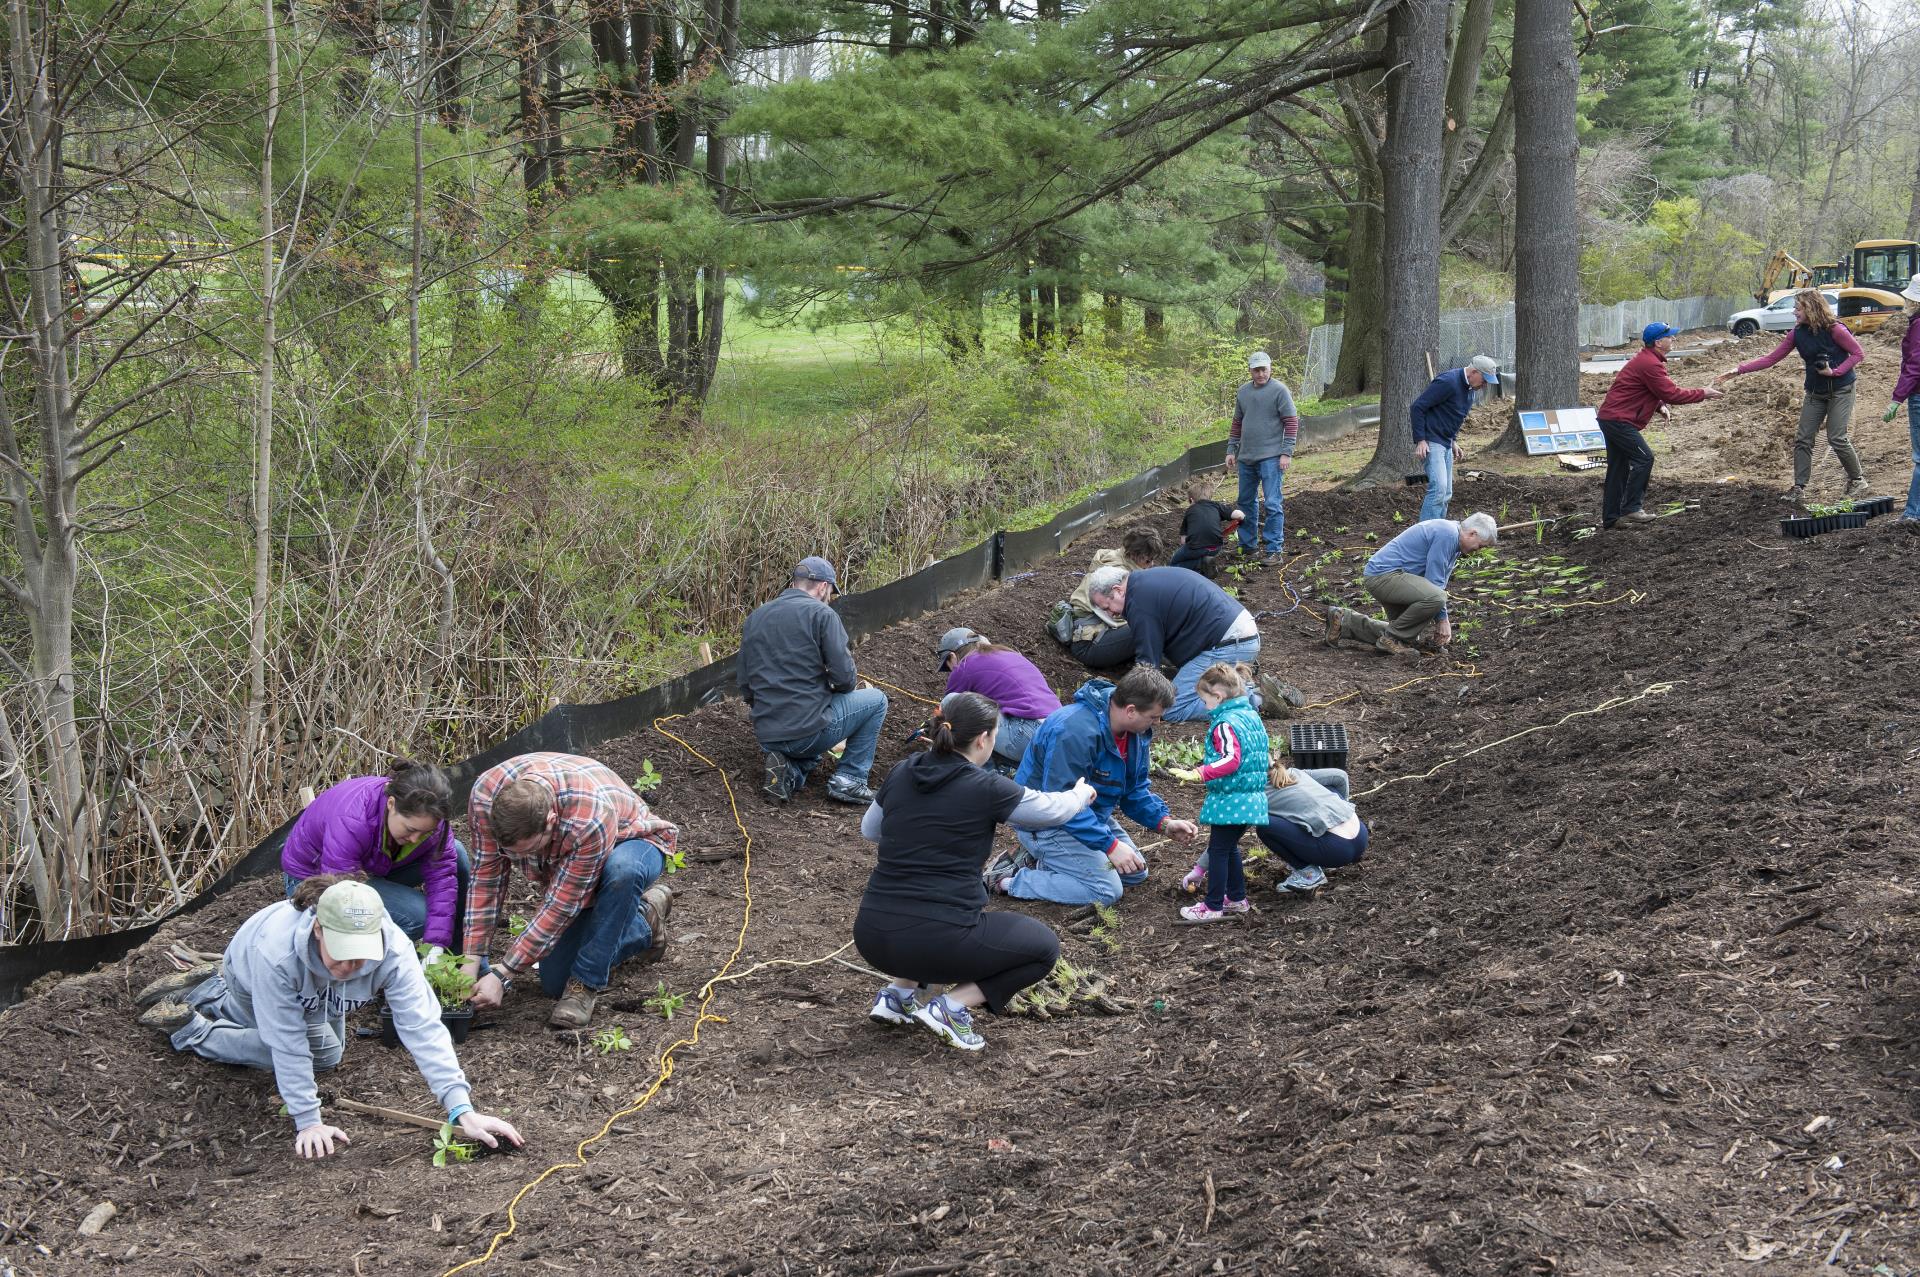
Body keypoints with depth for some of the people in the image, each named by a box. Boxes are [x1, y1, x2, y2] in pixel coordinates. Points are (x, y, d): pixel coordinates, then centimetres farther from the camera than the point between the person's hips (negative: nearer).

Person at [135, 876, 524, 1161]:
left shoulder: (393, 949, -42)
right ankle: (192, 1030, 5)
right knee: (323, 1052, -12)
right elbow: (287, 1042, -38)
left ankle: (208, 994, 41)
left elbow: (422, 1027, -46)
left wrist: (462, 1111, -53)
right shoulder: (276, 951, -47)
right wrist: (308, 1122, -35)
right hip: (250, 972, -4)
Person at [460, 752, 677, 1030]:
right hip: (565, 868, 5)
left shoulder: (590, 820, -44)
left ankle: (586, 983, -23)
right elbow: (486, 878, -19)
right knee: (555, 983, -2)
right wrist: (470, 960, -23)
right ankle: (643, 923, 20)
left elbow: (560, 907, -36)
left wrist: (502, 977, -34)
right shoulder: (486, 795, -30)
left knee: (621, 869, -42)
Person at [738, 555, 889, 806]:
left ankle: (790, 770, 6)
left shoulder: (755, 617, 12)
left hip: (766, 736, 6)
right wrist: (837, 689, 12)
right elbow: (844, 677, -11)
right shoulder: (822, 614, -7)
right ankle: (849, 780, 8)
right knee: (876, 700, 16)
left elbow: (745, 686, 14)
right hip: (808, 731, -6)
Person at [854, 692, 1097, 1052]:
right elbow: (1054, 810, 9)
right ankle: (952, 1006, 0)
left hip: (871, 937, 6)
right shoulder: (987, 789, -8)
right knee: (1044, 946, 16)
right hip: (935, 941, -6)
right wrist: (1082, 793, 30)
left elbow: (869, 830, 24)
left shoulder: (901, 774, 6)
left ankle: (900, 992, 20)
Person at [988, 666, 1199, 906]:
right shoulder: (1074, 731, -33)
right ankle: (1010, 879, -8)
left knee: (1136, 873, 13)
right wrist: (1110, 845, -32)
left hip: (1089, 816, 10)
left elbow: (1135, 789, 8)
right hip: (1047, 822, -10)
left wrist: (1164, 823, -9)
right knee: (1106, 890, -17)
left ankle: (1041, 861, 12)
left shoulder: (1137, 733, -4)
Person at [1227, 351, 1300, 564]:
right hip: (1246, 458, 7)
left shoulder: (1279, 391, -6)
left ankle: (1274, 550, -7)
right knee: (1246, 502, 14)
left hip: (1271, 457, -6)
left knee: (1272, 504, -10)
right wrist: (1231, 450, 14)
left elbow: (1291, 422, -8)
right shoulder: (1243, 392, 12)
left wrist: (1286, 452, -14)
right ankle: (1248, 545, 26)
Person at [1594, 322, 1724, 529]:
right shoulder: (1650, 364, -19)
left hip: (1610, 417, 11)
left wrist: (1661, 406, 3)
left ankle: (1609, 518, 14)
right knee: (1643, 458, -11)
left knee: (1619, 466, 11)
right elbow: (1672, 394, -18)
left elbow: (1654, 391, 23)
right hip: (1619, 419, -11)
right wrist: (1703, 394, -10)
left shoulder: (1648, 360, 16)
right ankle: (1630, 508, -11)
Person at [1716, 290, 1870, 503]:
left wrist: (1835, 372, -22)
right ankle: (1799, 489, 4)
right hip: (1815, 392, 6)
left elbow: (1858, 354, -9)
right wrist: (1738, 370, -8)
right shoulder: (1798, 334, -2)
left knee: (1837, 438, -11)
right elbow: (1771, 358, -2)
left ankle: (1858, 479, 10)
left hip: (1840, 390, -6)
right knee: (1802, 439, -1)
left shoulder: (1834, 330, -18)